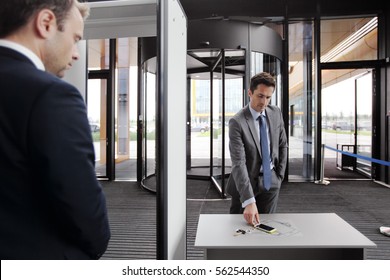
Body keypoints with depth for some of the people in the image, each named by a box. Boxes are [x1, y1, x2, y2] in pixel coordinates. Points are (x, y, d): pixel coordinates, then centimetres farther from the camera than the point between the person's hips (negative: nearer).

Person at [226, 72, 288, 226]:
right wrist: (249, 201, -33)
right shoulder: (237, 122, -21)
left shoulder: (276, 113, -3)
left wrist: (279, 175, 4)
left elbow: (283, 145, 10)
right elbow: (238, 163, -27)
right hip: (245, 181, -4)